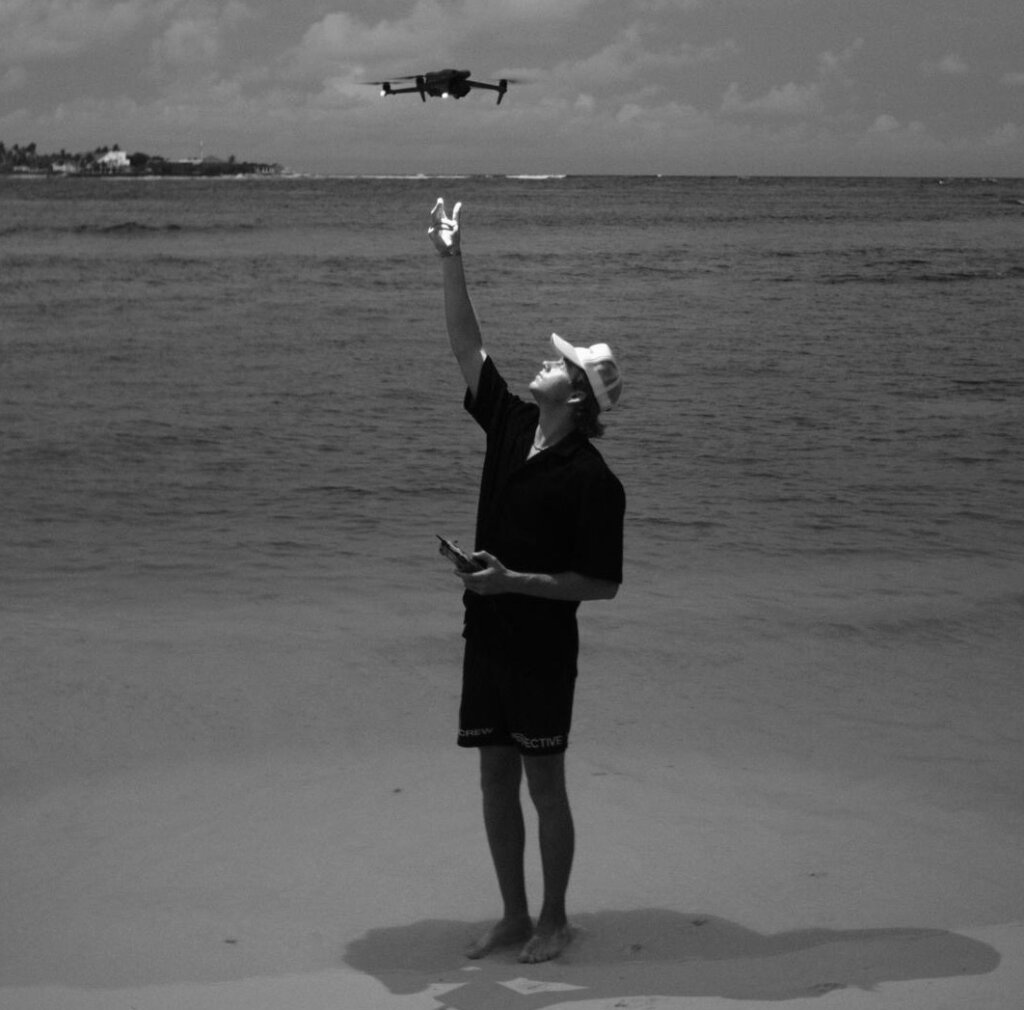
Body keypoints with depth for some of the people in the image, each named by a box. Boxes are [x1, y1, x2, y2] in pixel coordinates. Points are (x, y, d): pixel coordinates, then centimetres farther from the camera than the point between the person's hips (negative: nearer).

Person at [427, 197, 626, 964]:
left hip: (543, 648, -6)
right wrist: (451, 262, -1)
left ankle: (554, 920, 19)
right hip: (487, 636, 7)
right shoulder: (510, 426, 3)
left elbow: (603, 584, -15)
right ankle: (513, 915, 24)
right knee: (496, 778, 12)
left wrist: (514, 581, -22)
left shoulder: (594, 481, -15)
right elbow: (469, 346, 6)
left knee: (544, 784, 4)